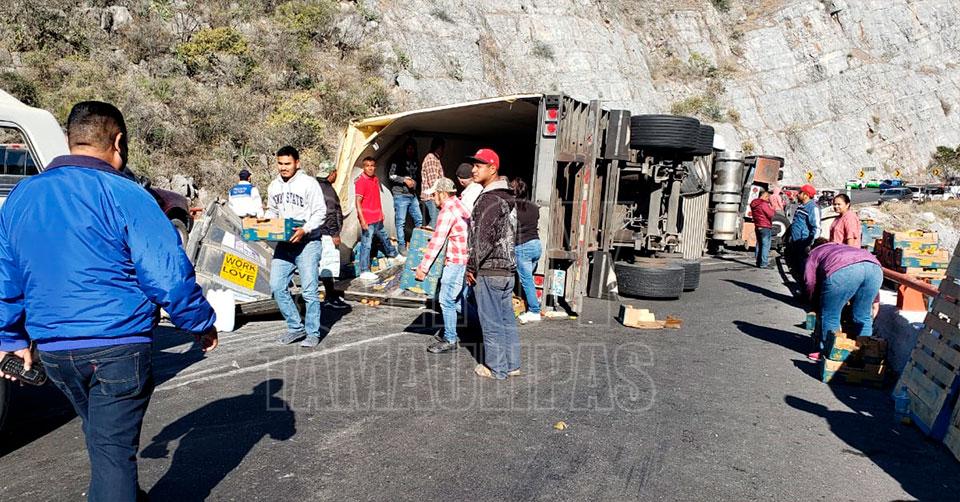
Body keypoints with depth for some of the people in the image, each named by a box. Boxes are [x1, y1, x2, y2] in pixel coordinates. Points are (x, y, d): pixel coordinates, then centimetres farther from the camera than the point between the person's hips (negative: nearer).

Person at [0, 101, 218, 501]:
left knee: (100, 436, 26)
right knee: (114, 446, 4)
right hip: (118, 347, -6)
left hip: (52, 349, 7)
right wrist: (202, 325, -4)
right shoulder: (125, 195, -14)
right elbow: (169, 275, -17)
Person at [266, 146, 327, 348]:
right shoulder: (274, 186, 11)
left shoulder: (309, 183, -8)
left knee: (309, 290, -4)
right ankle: (296, 327, 16)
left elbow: (320, 212, -10)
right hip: (284, 244, 6)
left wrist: (305, 229, -24)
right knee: (277, 286, 2)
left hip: (308, 243, -6)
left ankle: (312, 333, 8)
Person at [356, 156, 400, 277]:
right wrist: (362, 220, -24)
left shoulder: (375, 179, 8)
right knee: (366, 245, -5)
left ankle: (393, 253, 52)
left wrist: (381, 212, 22)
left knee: (384, 237, 30)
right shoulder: (361, 181, -16)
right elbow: (358, 202, -19)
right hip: (368, 220, -8)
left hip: (377, 218, 9)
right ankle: (364, 271, 0)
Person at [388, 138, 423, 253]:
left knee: (419, 219, 7)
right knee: (401, 221, -3)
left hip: (412, 195, 6)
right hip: (401, 195, -6)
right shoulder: (398, 160, -2)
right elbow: (391, 175, -6)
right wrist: (405, 180, -13)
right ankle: (401, 246, 5)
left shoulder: (415, 162, 16)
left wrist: (414, 182, 10)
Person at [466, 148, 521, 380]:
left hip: (489, 271, -9)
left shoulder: (489, 199, -16)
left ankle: (496, 368, 11)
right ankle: (512, 365, 23)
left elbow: (482, 239, -20)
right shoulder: (507, 198, 14)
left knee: (492, 322, 1)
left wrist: (472, 267, -12)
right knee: (507, 319, 15)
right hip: (507, 269, 9)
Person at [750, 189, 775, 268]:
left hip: (757, 227, 9)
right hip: (765, 227, -9)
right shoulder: (763, 204, -16)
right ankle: (764, 264, -9)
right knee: (765, 245, -7)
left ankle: (758, 263, 19)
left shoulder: (754, 204, 11)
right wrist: (772, 208, 0)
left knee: (759, 245, 15)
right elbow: (770, 214, -20)